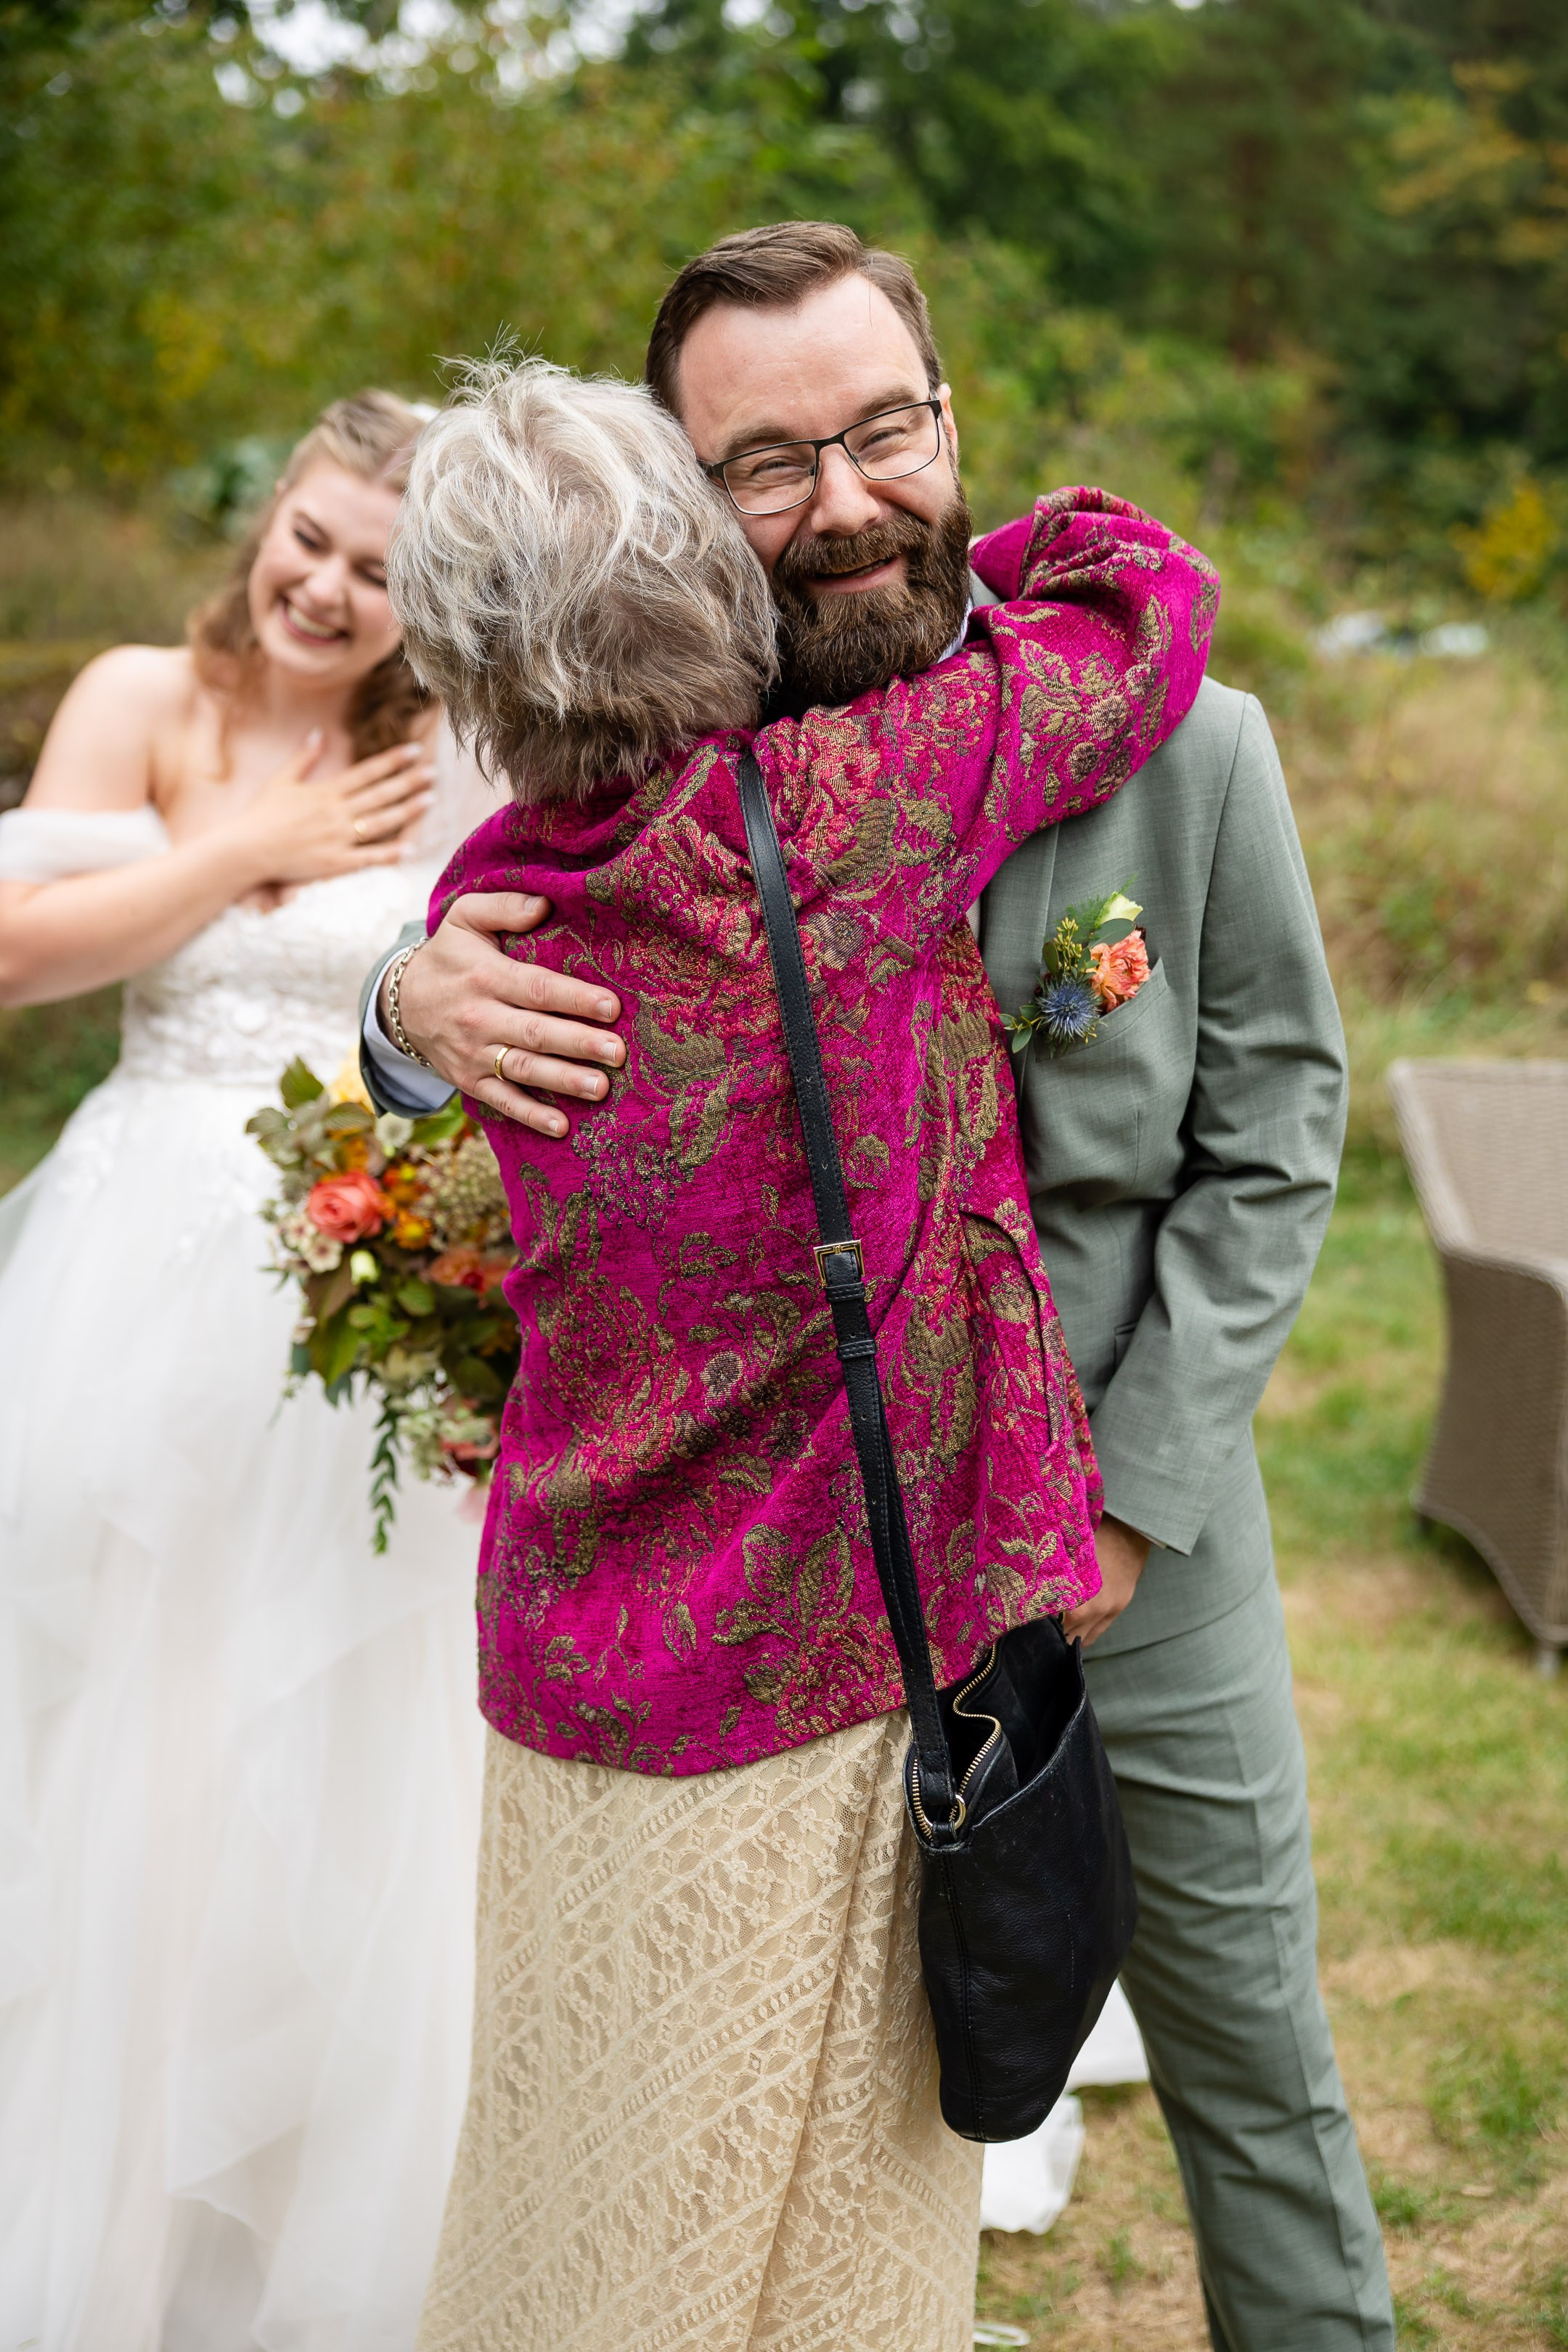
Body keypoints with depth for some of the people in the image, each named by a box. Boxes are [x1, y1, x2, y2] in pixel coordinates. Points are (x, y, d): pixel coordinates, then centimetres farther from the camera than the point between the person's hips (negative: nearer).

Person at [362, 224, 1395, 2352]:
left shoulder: (1182, 748, -12)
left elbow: (1271, 1144, -5)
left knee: (1255, 2072, 17)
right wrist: (416, 1006, -23)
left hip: (1129, 1542, 0)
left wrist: (1127, 1494, -10)